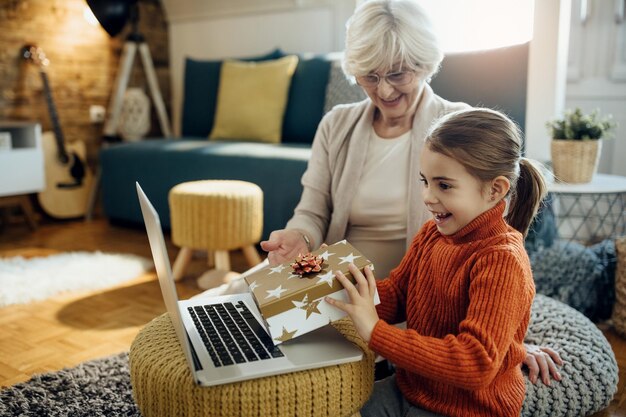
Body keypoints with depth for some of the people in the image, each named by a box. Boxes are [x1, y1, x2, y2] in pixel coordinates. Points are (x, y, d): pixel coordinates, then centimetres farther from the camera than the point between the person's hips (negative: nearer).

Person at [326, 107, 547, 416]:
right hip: (408, 389, 7)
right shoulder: (432, 233, -2)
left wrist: (375, 331, -33)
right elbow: (396, 295, 6)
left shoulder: (501, 261, -26)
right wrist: (341, 289, -14)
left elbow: (477, 365, -31)